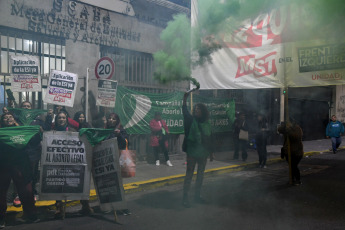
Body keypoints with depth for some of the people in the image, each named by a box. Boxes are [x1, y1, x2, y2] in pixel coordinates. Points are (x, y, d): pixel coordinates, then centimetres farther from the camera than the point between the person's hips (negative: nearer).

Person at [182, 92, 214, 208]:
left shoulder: (207, 124, 6)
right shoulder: (191, 120, -3)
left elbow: (210, 139, 11)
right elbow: (185, 112, -14)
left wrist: (211, 152, 13)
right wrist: (185, 99, -23)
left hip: (203, 154, 5)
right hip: (192, 153, -4)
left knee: (200, 174, 13)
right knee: (189, 174, -3)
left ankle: (197, 195, 27)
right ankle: (185, 197, 0)